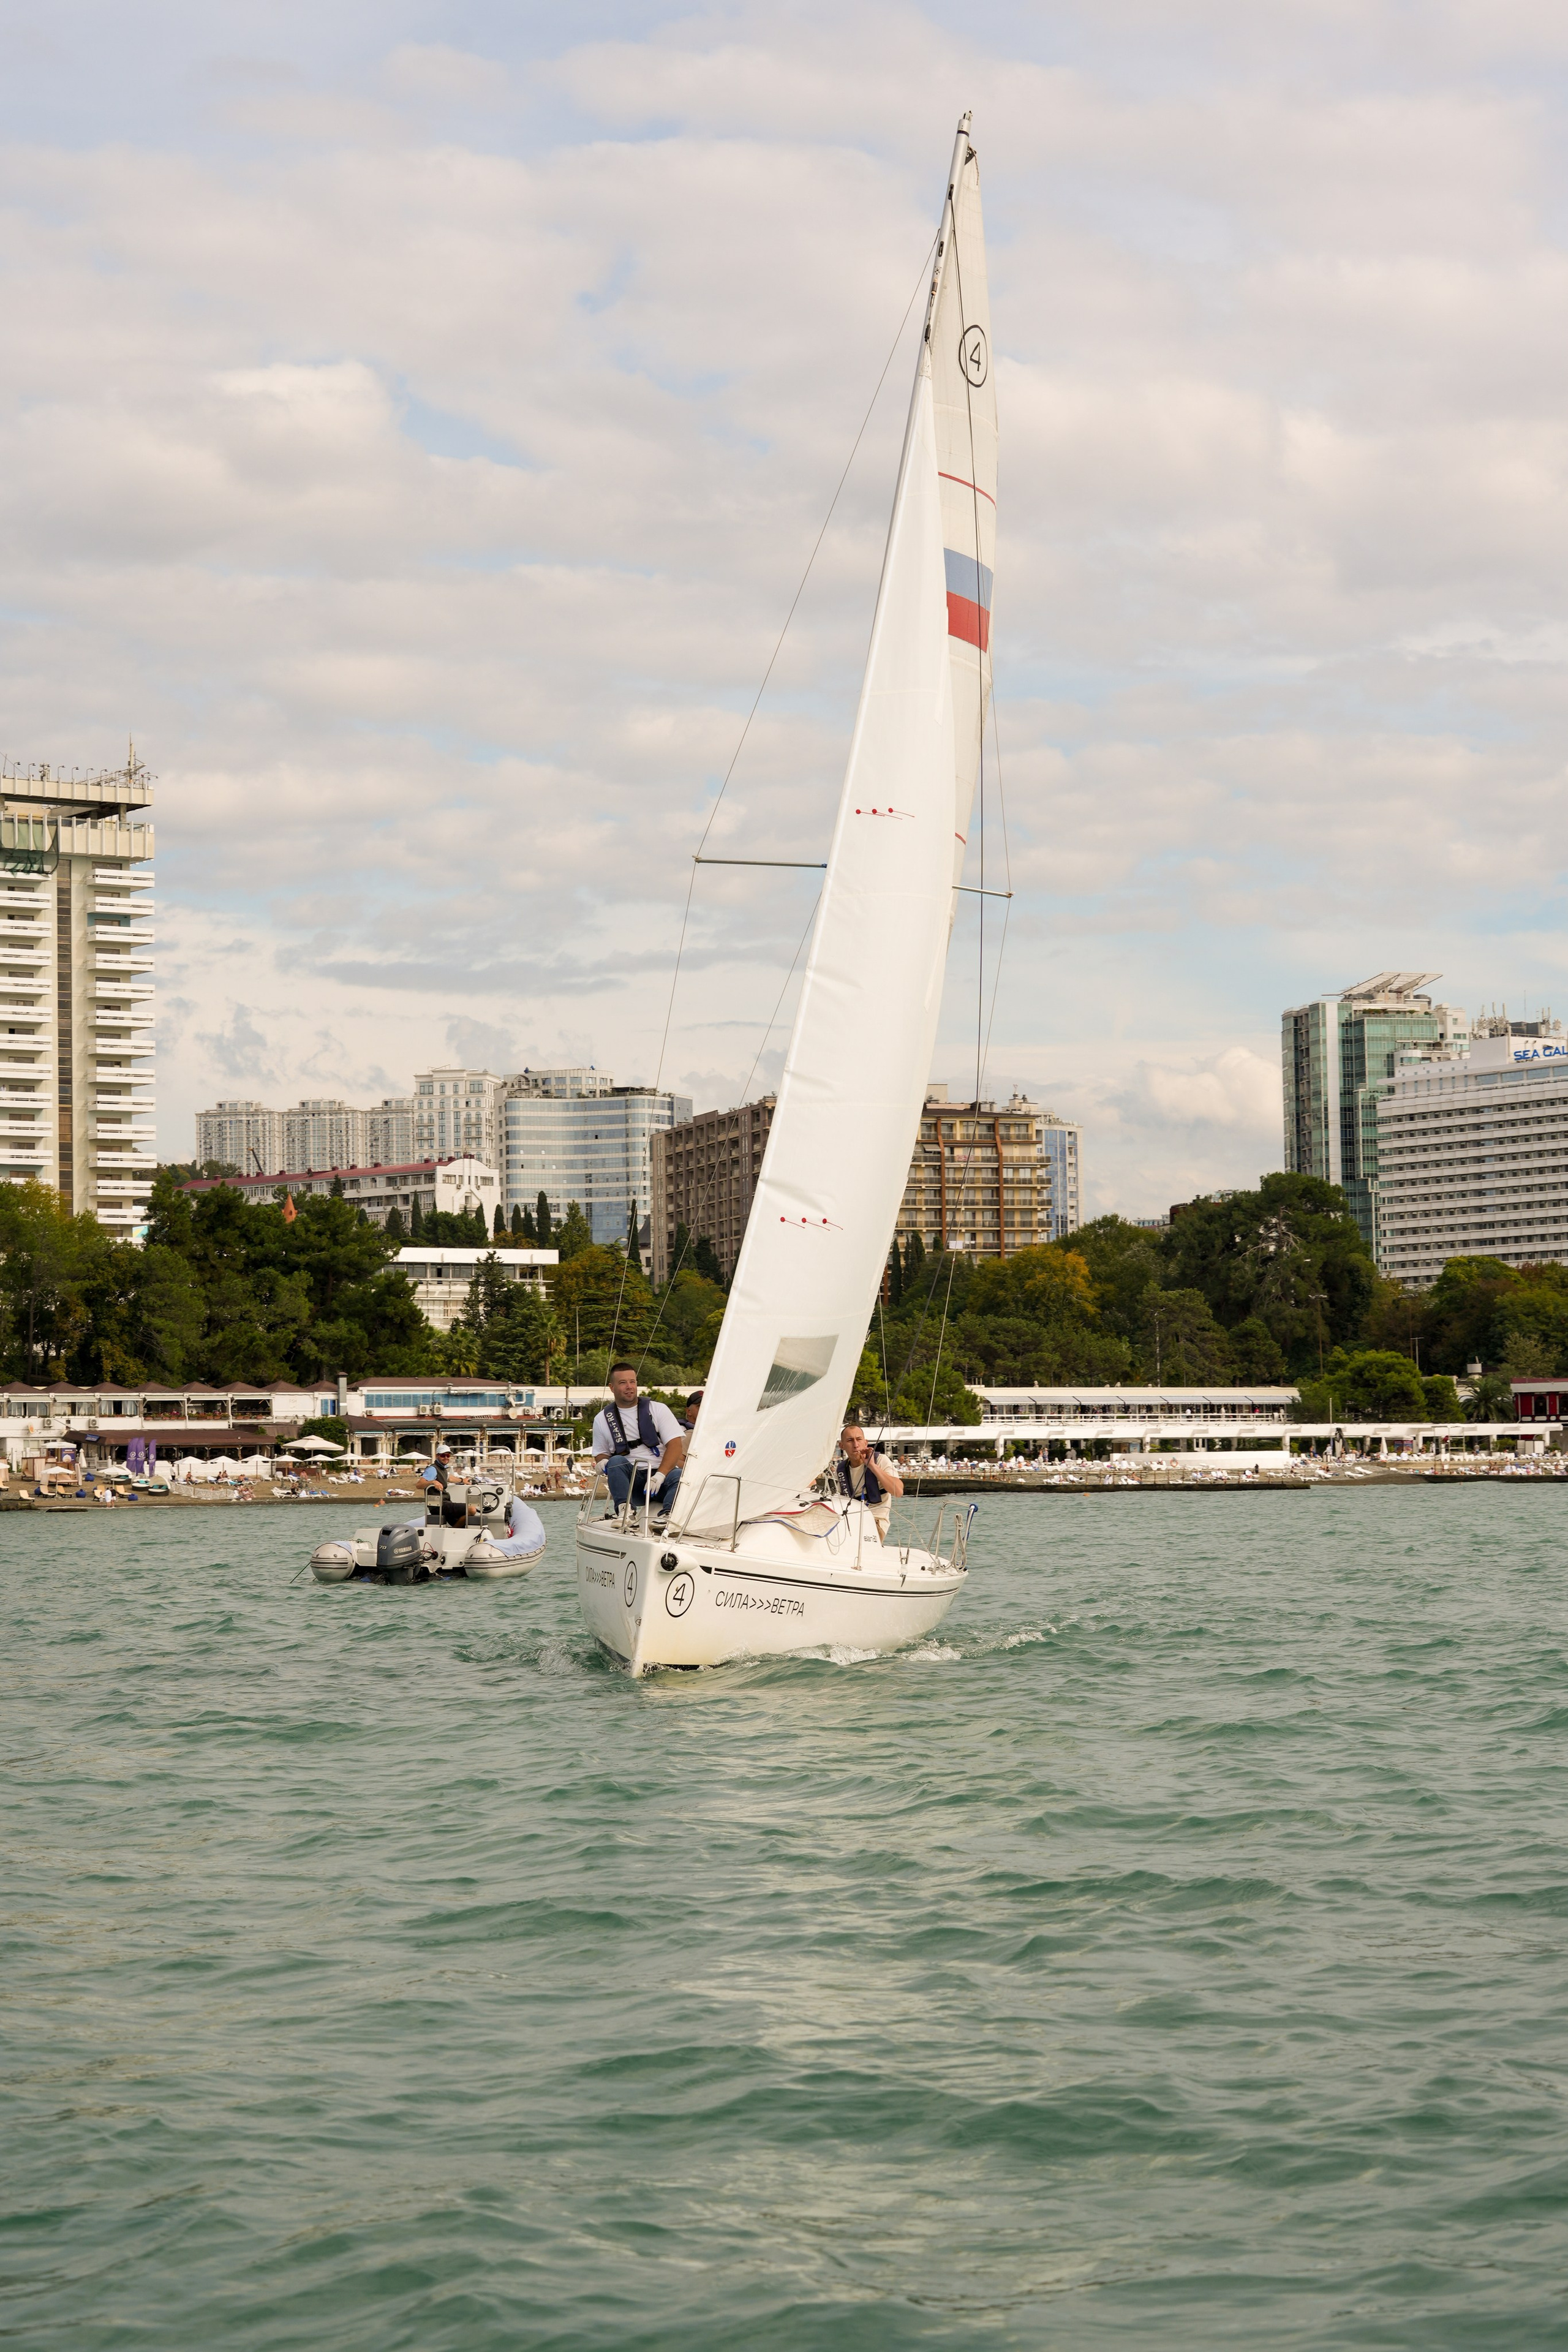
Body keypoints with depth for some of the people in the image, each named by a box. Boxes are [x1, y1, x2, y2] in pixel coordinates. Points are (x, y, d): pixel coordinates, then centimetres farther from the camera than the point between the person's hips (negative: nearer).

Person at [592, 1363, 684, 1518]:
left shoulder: (658, 1409, 6)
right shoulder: (603, 1419, 12)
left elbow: (676, 1445, -3)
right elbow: (601, 1454, 22)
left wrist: (660, 1475, -19)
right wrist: (603, 1463, -5)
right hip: (630, 1479, 1)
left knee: (679, 1476, -34)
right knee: (616, 1461, -29)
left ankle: (667, 1515, -56)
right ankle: (624, 1510, -44)